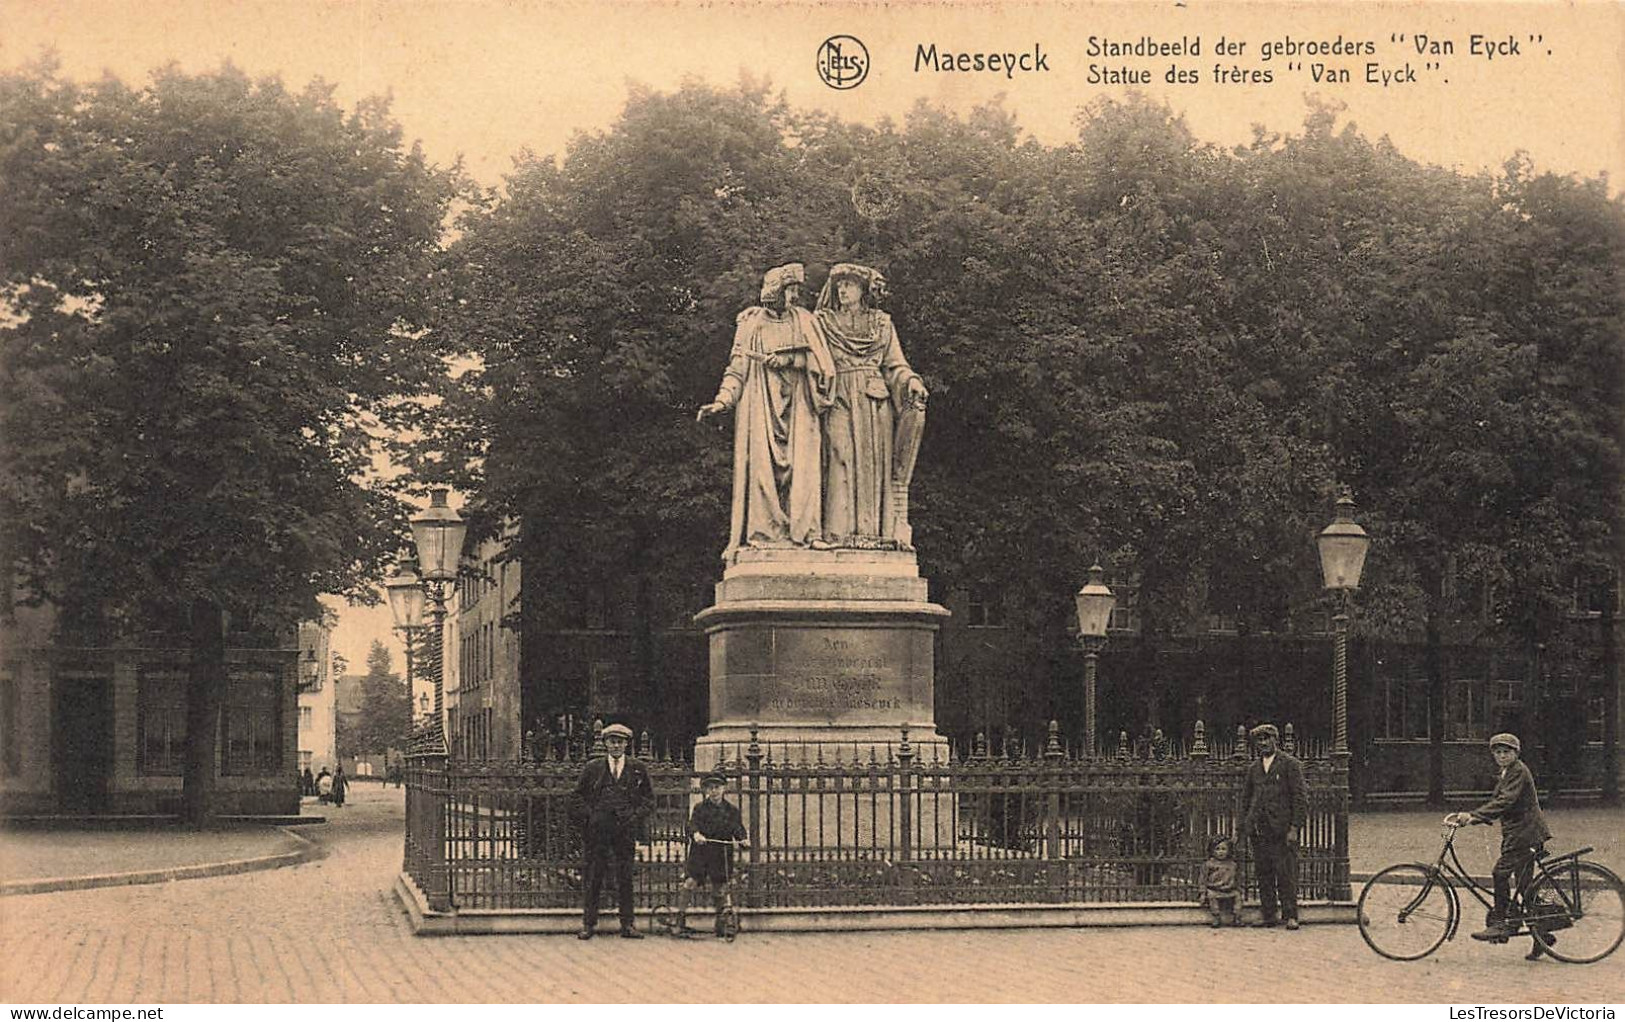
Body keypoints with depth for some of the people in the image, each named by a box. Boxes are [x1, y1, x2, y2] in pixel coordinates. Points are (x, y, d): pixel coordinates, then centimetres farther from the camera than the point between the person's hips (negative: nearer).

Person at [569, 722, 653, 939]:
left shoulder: (638, 769, 9)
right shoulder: (592, 768, 8)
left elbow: (648, 799, 13)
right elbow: (577, 797, 11)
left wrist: (635, 817, 0)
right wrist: (589, 816, -1)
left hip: (625, 830, 0)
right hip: (597, 830, 0)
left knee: (625, 878, 1)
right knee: (594, 877, 0)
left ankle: (627, 924, 6)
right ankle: (588, 923, 5)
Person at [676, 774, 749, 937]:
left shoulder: (732, 810, 8)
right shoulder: (700, 808, 5)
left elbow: (738, 828, 8)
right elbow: (692, 824, -8)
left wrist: (742, 840, -12)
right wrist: (696, 834, -29)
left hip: (721, 855, 1)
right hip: (700, 851, -1)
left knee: (720, 888, 4)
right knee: (690, 883, -8)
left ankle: (722, 924, 14)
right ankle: (680, 920, 0)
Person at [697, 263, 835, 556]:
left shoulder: (804, 321, 12)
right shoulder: (751, 323, 8)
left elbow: (821, 363, 2)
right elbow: (737, 367, 4)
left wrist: (789, 358, -12)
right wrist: (722, 401, -8)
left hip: (797, 402, 1)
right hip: (761, 401, -1)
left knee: (802, 463, -10)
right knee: (762, 463, -11)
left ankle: (804, 531, -12)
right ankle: (765, 531, -12)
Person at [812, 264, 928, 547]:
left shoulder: (882, 324, 15)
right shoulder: (824, 322, 13)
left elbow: (895, 366, 11)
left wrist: (911, 382, -9)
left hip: (875, 400, 2)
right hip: (839, 401, -2)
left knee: (875, 462, -4)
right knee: (842, 460, -13)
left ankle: (878, 531, -6)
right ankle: (840, 532, -17)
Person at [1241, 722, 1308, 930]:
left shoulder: (1290, 764, 0)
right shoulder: (1254, 768, 16)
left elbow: (1300, 797, -4)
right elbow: (1246, 798, 23)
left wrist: (1294, 828, -11)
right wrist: (1246, 825, 12)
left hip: (1282, 831, -5)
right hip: (1259, 831, 5)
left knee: (1286, 875, -5)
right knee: (1264, 875, 5)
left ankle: (1290, 915, 1)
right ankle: (1268, 914, 11)